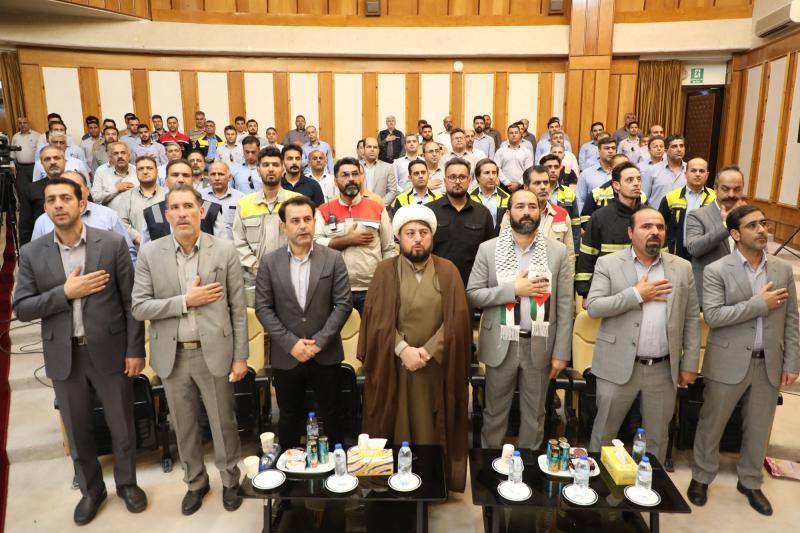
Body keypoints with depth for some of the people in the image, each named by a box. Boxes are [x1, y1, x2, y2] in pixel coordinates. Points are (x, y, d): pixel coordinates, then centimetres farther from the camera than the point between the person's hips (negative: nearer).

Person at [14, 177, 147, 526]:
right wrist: (65, 293, -17)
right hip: (64, 357, 2)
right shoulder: (32, 254, 1)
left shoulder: (113, 243, -6)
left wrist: (135, 349, -7)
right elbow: (21, 309, -2)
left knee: (122, 426, 13)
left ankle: (127, 483, 37)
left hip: (110, 351, -2)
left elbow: (131, 301, -5)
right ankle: (90, 489, 39)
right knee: (77, 431, 17)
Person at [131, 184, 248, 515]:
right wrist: (185, 301, -17)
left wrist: (240, 356, -4)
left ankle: (230, 480, 36)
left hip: (214, 352, -1)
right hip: (172, 356, 2)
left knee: (223, 423, 13)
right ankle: (195, 481, 40)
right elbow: (139, 308, -5)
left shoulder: (225, 250, -6)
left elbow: (238, 308, -3)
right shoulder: (149, 254, -3)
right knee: (184, 426, 18)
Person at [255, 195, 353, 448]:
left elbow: (343, 303, -6)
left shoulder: (333, 259, -4)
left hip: (326, 354, -1)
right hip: (286, 355, 1)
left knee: (332, 415, 12)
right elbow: (263, 308, -3)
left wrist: (319, 341, -13)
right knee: (289, 417, 17)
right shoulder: (269, 262, -2)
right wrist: (291, 343, -12)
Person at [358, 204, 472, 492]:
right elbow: (378, 319, -6)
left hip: (436, 366, 0)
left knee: (431, 429, 9)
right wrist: (403, 349, -17)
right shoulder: (385, 270, 0)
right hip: (392, 366, 0)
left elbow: (457, 320, -6)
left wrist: (428, 351, -14)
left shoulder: (448, 271, 0)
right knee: (395, 427, 9)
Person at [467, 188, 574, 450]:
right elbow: (472, 294, -6)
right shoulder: (488, 249, -3)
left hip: (540, 345, 1)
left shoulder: (558, 251, -1)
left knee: (535, 414, 16)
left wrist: (561, 351, -4)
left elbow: (565, 304, -1)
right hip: (501, 344, -1)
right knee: (495, 411, 13)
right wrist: (513, 288, -18)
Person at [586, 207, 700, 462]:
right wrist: (637, 294, -17)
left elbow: (691, 319, 7)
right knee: (604, 432, 10)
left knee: (657, 437, 16)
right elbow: (593, 307, -12)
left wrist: (690, 364, 4)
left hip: (664, 369, 3)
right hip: (618, 366, -2)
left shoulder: (682, 268, 6)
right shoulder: (608, 263, -3)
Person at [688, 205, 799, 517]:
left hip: (768, 365, 4)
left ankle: (750, 482, 38)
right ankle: (701, 477, 31)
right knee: (711, 425, 10)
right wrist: (759, 304, -18)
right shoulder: (717, 271, -9)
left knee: (759, 429, 17)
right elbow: (712, 315, -18)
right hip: (728, 364, -4)